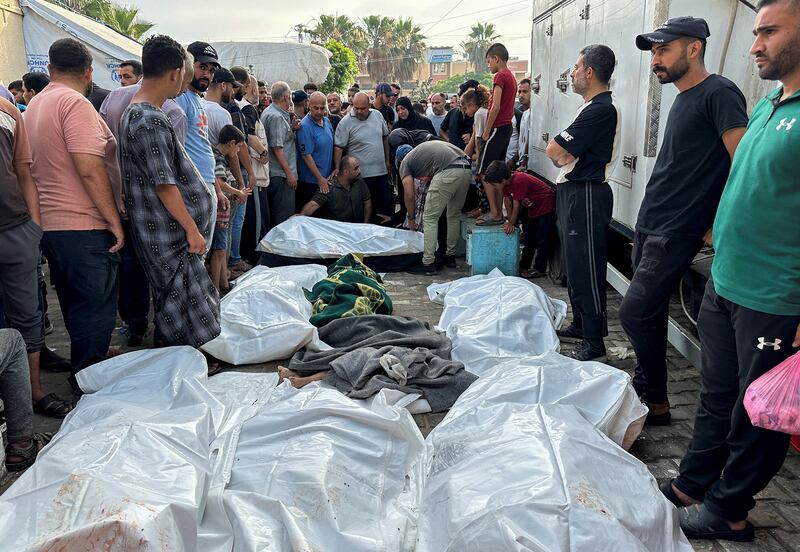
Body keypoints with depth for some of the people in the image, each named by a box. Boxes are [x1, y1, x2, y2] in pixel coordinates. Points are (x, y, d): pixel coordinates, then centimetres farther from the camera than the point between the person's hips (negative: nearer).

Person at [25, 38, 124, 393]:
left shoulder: (35, 105, 15)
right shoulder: (75, 103, -14)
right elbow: (89, 169, -22)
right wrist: (114, 220, -17)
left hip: (49, 224, 9)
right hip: (84, 228, -9)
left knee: (74, 305, 20)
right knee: (95, 307, 1)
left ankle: (82, 372, 33)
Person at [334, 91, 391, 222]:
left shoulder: (377, 115, 7)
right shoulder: (346, 123, -8)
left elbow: (385, 138, 17)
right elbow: (338, 148, -10)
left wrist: (387, 161, 17)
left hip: (381, 172, 5)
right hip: (361, 175, -5)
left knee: (387, 204, 8)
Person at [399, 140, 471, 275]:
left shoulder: (406, 162, 17)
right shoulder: (428, 147, 37)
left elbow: (409, 195, 12)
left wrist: (411, 218, 25)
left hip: (448, 173, -7)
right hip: (466, 169, 7)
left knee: (430, 218, 5)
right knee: (454, 215, 23)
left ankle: (428, 264, 6)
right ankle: (451, 255, 34)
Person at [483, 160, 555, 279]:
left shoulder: (519, 181, -33)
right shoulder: (506, 181, -7)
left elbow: (516, 205, -26)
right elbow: (508, 201, 0)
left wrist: (511, 223, -16)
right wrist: (510, 222, -1)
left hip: (546, 206, -10)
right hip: (533, 207, 10)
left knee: (542, 240, -4)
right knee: (529, 238, 17)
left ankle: (540, 270, 2)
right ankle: (524, 266, 26)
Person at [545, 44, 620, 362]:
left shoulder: (599, 110, -18)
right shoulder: (595, 107, 16)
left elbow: (553, 151, -20)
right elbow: (561, 152, 18)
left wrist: (559, 151, 0)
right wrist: (563, 155, -1)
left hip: (585, 195, -11)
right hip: (573, 192, 11)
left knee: (586, 269, -5)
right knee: (574, 266, 18)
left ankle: (594, 342, 3)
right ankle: (580, 325, 32)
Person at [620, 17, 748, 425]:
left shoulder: (719, 94, -11)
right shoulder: (683, 99, 16)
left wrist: (721, 226, -14)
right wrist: (645, 229, 16)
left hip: (675, 234, -9)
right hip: (649, 227, 9)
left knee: (635, 313, -9)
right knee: (650, 314, 13)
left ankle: (656, 402, 8)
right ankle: (644, 390, 26)